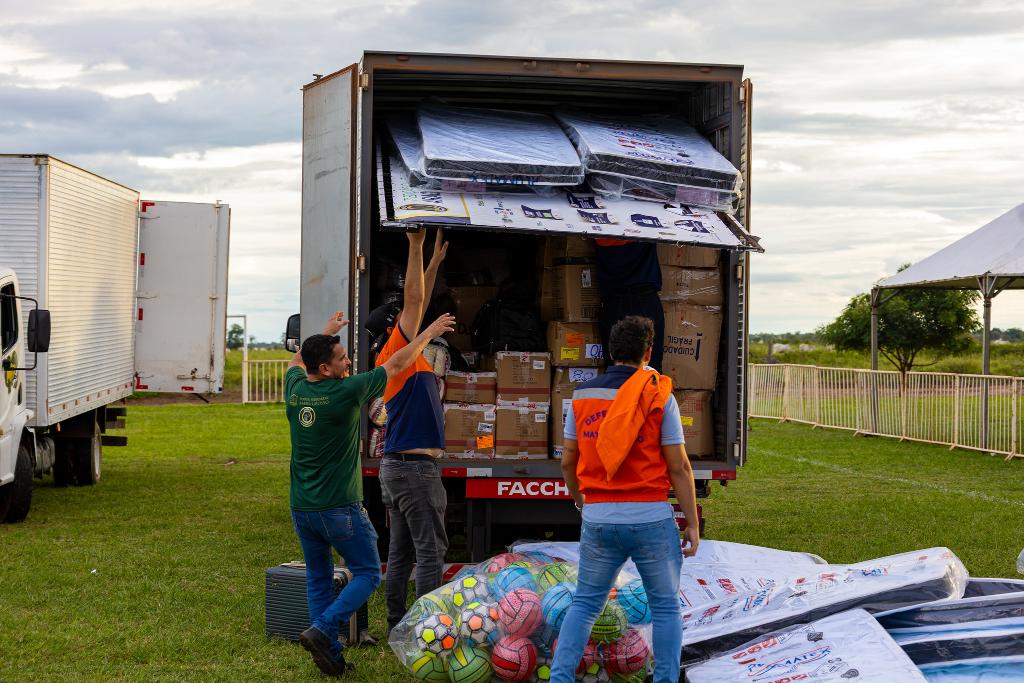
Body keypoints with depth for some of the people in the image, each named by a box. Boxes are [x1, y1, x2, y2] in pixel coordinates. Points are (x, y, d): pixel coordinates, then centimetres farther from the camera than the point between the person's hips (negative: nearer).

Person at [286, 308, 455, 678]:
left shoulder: (295, 390, 0)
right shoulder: (346, 392, -16)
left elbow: (296, 361, 26)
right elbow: (396, 365, -4)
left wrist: (327, 332, 35)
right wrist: (429, 333, 8)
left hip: (301, 507, 6)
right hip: (338, 507, -6)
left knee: (318, 579, 14)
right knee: (367, 573, 6)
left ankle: (329, 654, 12)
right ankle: (322, 630, -9)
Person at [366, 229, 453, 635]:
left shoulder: (395, 357, 15)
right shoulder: (397, 351, -9)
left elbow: (418, 304, 22)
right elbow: (413, 301, -14)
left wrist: (434, 262, 25)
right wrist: (416, 247, -9)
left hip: (396, 466, 10)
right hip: (416, 468, -10)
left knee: (401, 552, 10)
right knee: (430, 551, -8)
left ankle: (397, 627, 13)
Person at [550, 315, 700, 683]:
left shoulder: (582, 396, 5)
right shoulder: (659, 397, -5)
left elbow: (568, 462, 10)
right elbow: (678, 467, -6)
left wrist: (580, 500, 29)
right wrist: (693, 524, 0)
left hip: (599, 519, 3)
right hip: (651, 519, -3)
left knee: (585, 603, 13)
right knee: (665, 606, 11)